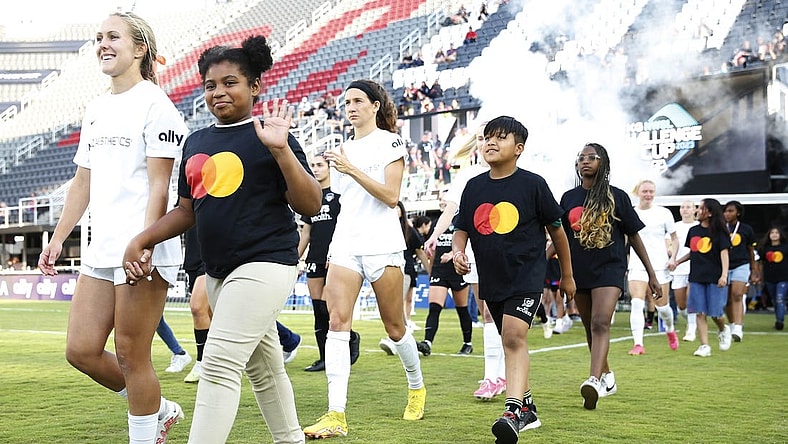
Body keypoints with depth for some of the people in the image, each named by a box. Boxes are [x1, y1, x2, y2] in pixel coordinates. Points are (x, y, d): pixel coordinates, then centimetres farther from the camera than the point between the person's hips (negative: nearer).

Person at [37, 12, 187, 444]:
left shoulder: (154, 104, -7)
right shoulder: (96, 109, 17)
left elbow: (158, 185, -13)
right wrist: (57, 238, 17)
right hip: (101, 248, 8)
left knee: (131, 355, -3)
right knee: (81, 350, 7)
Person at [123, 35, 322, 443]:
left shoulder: (268, 135, -7)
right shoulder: (197, 142, 12)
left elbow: (310, 205, -13)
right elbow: (187, 210, 17)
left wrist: (281, 149, -23)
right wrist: (141, 240, 5)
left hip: (264, 263, -7)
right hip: (219, 270, 8)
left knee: (219, 365, -17)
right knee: (263, 369, 18)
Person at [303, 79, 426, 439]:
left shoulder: (390, 142, 0)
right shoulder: (343, 150, 17)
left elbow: (390, 196, -12)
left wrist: (351, 170, -18)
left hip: (381, 246, -4)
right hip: (345, 245, 5)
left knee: (394, 328, 5)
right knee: (337, 322, -13)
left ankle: (417, 387, 32)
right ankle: (336, 416, -18)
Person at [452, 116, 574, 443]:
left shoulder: (533, 184, -7)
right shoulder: (474, 187, 5)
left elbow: (556, 229, 2)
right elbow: (461, 229, 12)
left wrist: (567, 275, 9)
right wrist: (457, 250, -12)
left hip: (527, 275, -6)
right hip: (491, 279, 6)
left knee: (514, 335, -23)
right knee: (511, 342, 15)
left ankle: (513, 411, -28)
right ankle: (527, 408, 29)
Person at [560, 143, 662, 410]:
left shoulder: (616, 197, 0)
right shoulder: (569, 198, 8)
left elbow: (634, 236, 5)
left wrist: (651, 274, 6)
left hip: (609, 268, -4)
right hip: (579, 270, 4)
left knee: (601, 323, -21)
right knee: (590, 327, 12)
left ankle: (594, 381, -34)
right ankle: (607, 377, 31)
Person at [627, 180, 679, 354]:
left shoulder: (664, 213, 1)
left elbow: (674, 238, 8)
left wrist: (673, 257, -6)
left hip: (659, 266, 0)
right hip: (637, 266, 0)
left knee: (662, 306, 6)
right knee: (637, 303, -16)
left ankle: (670, 331, 37)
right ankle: (638, 344, -17)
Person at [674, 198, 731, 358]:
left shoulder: (719, 232, -3)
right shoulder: (693, 231, 11)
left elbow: (724, 253, -7)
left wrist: (724, 275, -17)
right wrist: (677, 262, 12)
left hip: (715, 278, -4)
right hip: (697, 277, 4)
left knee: (715, 313, -3)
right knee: (700, 313, -2)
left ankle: (723, 330, 30)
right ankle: (704, 346, 1)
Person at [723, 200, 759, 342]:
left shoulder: (746, 229, 4)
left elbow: (751, 251, 12)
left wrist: (754, 271, 13)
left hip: (741, 265, -3)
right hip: (724, 266, 3)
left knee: (737, 295, -19)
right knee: (727, 300, 5)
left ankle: (738, 329, -26)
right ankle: (732, 326, 24)